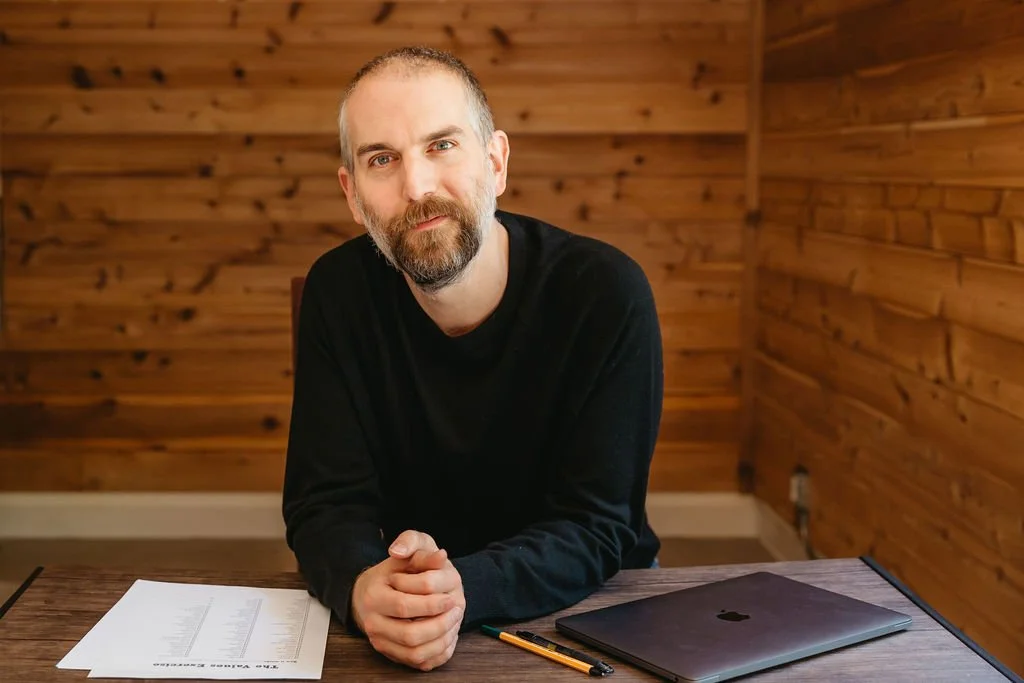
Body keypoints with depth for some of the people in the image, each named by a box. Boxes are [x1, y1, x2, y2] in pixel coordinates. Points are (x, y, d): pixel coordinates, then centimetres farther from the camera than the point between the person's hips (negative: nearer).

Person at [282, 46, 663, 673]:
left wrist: (466, 588, -35)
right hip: (407, 631, 2)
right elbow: (326, 503, -10)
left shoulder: (607, 292, -17)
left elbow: (595, 528, -16)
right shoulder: (337, 292, -9)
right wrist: (364, 589, -33)